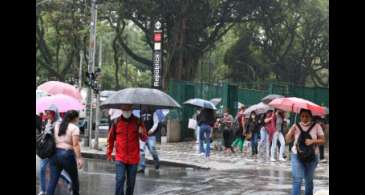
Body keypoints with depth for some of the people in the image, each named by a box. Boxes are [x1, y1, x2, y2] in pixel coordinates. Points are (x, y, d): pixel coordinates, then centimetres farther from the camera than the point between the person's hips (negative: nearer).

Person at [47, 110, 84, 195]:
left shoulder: (57, 126, 14)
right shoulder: (74, 128, -5)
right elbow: (75, 144, -13)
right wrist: (79, 158, -15)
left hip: (54, 154, 5)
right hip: (67, 154, -5)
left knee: (53, 180, 2)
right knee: (74, 178, 16)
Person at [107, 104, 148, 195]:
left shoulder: (137, 121, 1)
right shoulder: (116, 122, 1)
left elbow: (145, 139, 2)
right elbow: (111, 138, 12)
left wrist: (142, 133, -20)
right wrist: (109, 152, 10)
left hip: (133, 158, 1)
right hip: (120, 158, -1)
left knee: (131, 182, 10)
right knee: (119, 180, -12)